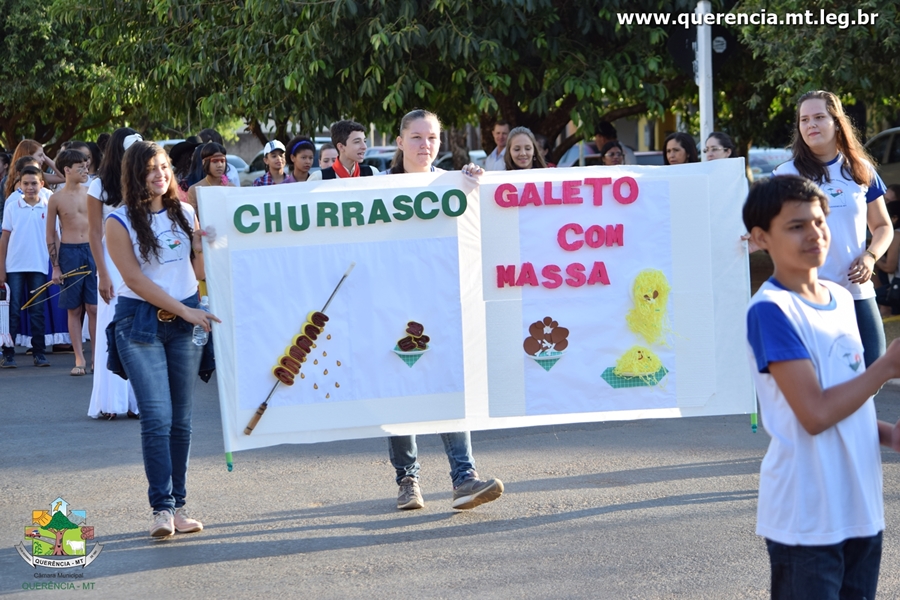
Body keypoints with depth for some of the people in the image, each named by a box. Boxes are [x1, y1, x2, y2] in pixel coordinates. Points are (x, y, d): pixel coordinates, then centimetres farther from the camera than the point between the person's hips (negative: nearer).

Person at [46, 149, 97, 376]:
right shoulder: (56, 199, 0)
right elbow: (50, 235, 5)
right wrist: (55, 266, 0)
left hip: (93, 251, 1)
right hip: (69, 253, -1)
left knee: (94, 308, -2)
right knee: (74, 310, 4)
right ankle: (79, 359, 8)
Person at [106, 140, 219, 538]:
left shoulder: (185, 213, 8)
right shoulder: (120, 221, -5)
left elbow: (199, 271, 13)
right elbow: (135, 279, -9)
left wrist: (204, 243, -6)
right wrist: (185, 311, -12)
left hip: (185, 321, 4)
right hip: (140, 321, -4)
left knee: (181, 419, 6)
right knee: (157, 417, -12)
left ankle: (178, 506, 11)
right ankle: (162, 507, -10)